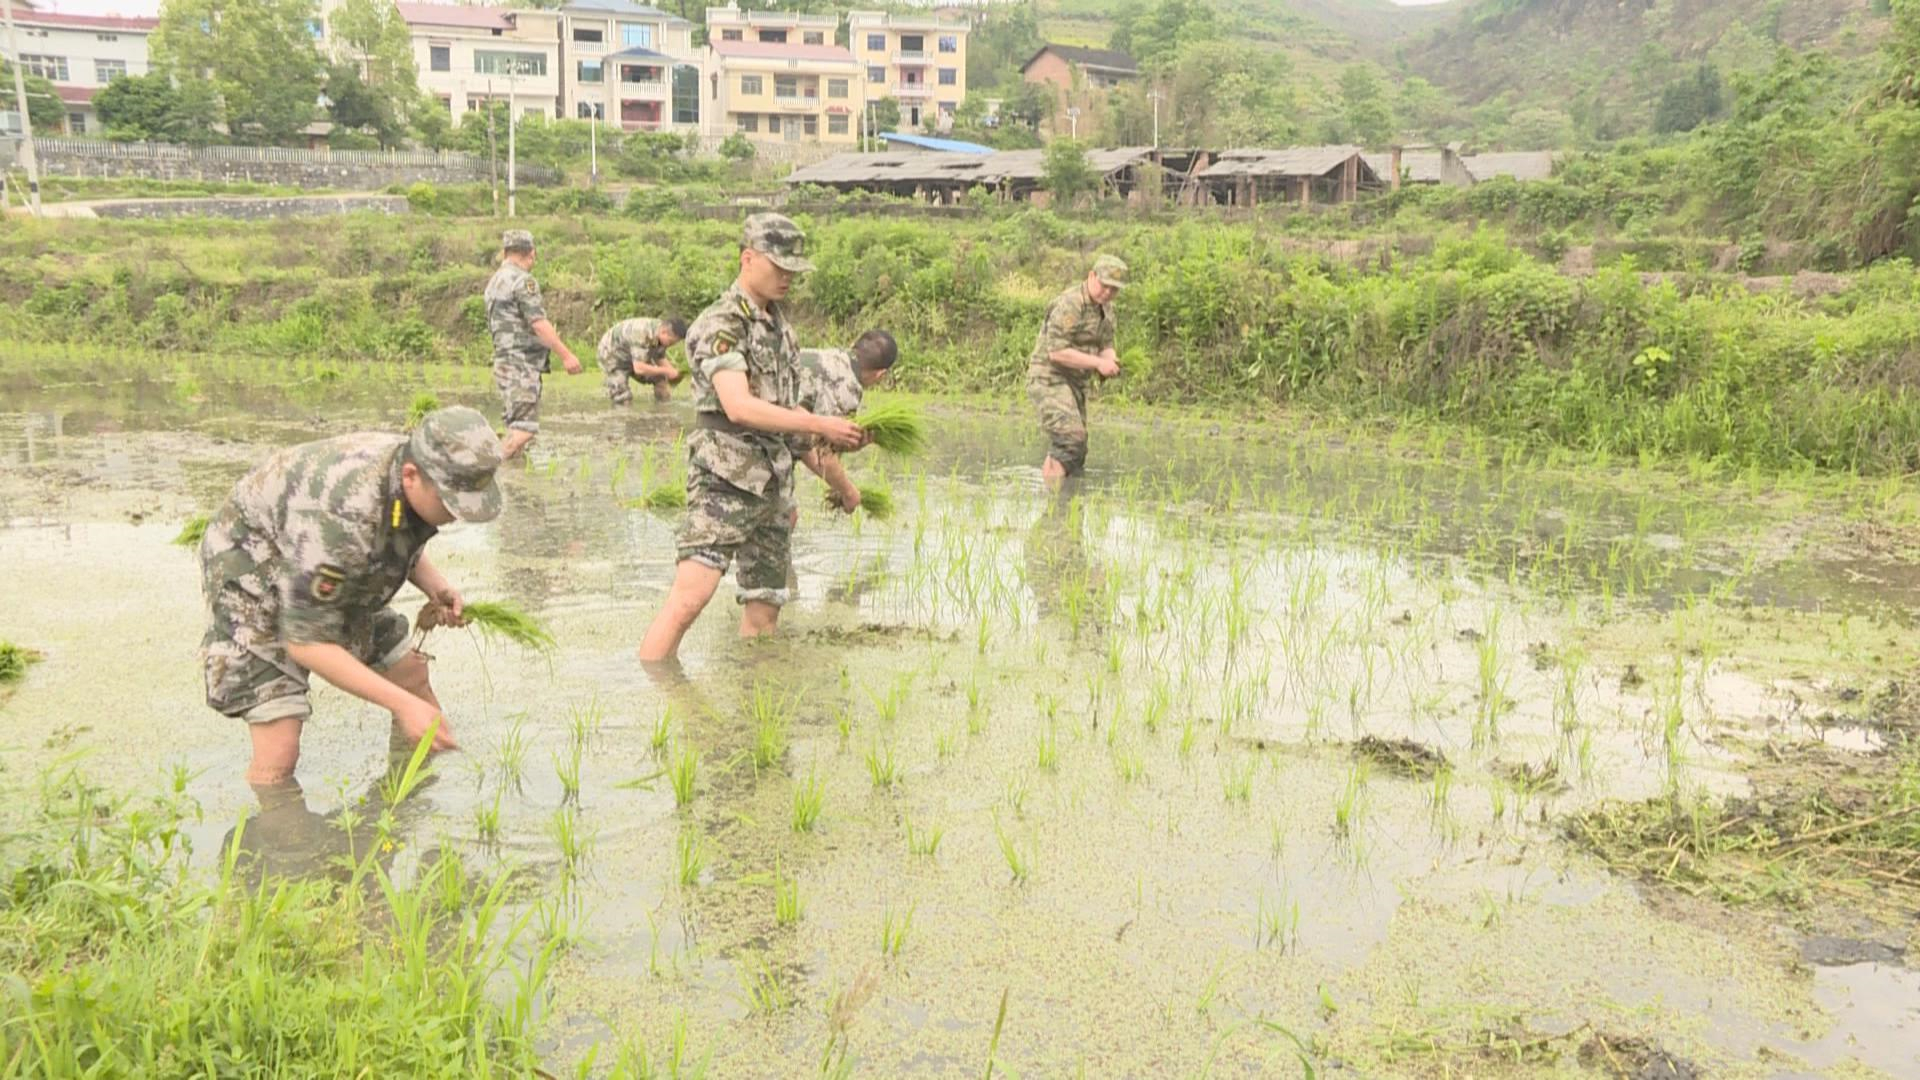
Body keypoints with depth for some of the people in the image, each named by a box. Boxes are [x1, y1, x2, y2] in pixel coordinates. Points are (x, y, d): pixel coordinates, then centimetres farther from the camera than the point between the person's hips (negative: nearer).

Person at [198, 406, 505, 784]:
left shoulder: (420, 468, -17)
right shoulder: (338, 518, -41)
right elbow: (306, 642, -33)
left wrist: (436, 585, -12)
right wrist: (402, 705, -34)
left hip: (335, 578, 8)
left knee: (411, 674, 14)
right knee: (279, 752, -16)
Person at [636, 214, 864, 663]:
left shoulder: (777, 320, 15)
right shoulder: (720, 324, -11)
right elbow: (739, 407, -24)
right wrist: (820, 425, -22)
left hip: (771, 481, 9)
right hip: (725, 478, -9)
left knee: (765, 609, 10)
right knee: (690, 597, -18)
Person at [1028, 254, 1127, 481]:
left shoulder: (1106, 308, 9)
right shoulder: (1069, 305, -19)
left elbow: (1106, 346, 15)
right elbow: (1056, 352, -25)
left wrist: (1110, 362, -9)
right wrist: (1097, 363, -24)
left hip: (1076, 382, 9)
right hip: (1049, 379, -9)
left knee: (1077, 455, 11)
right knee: (1070, 437, -23)